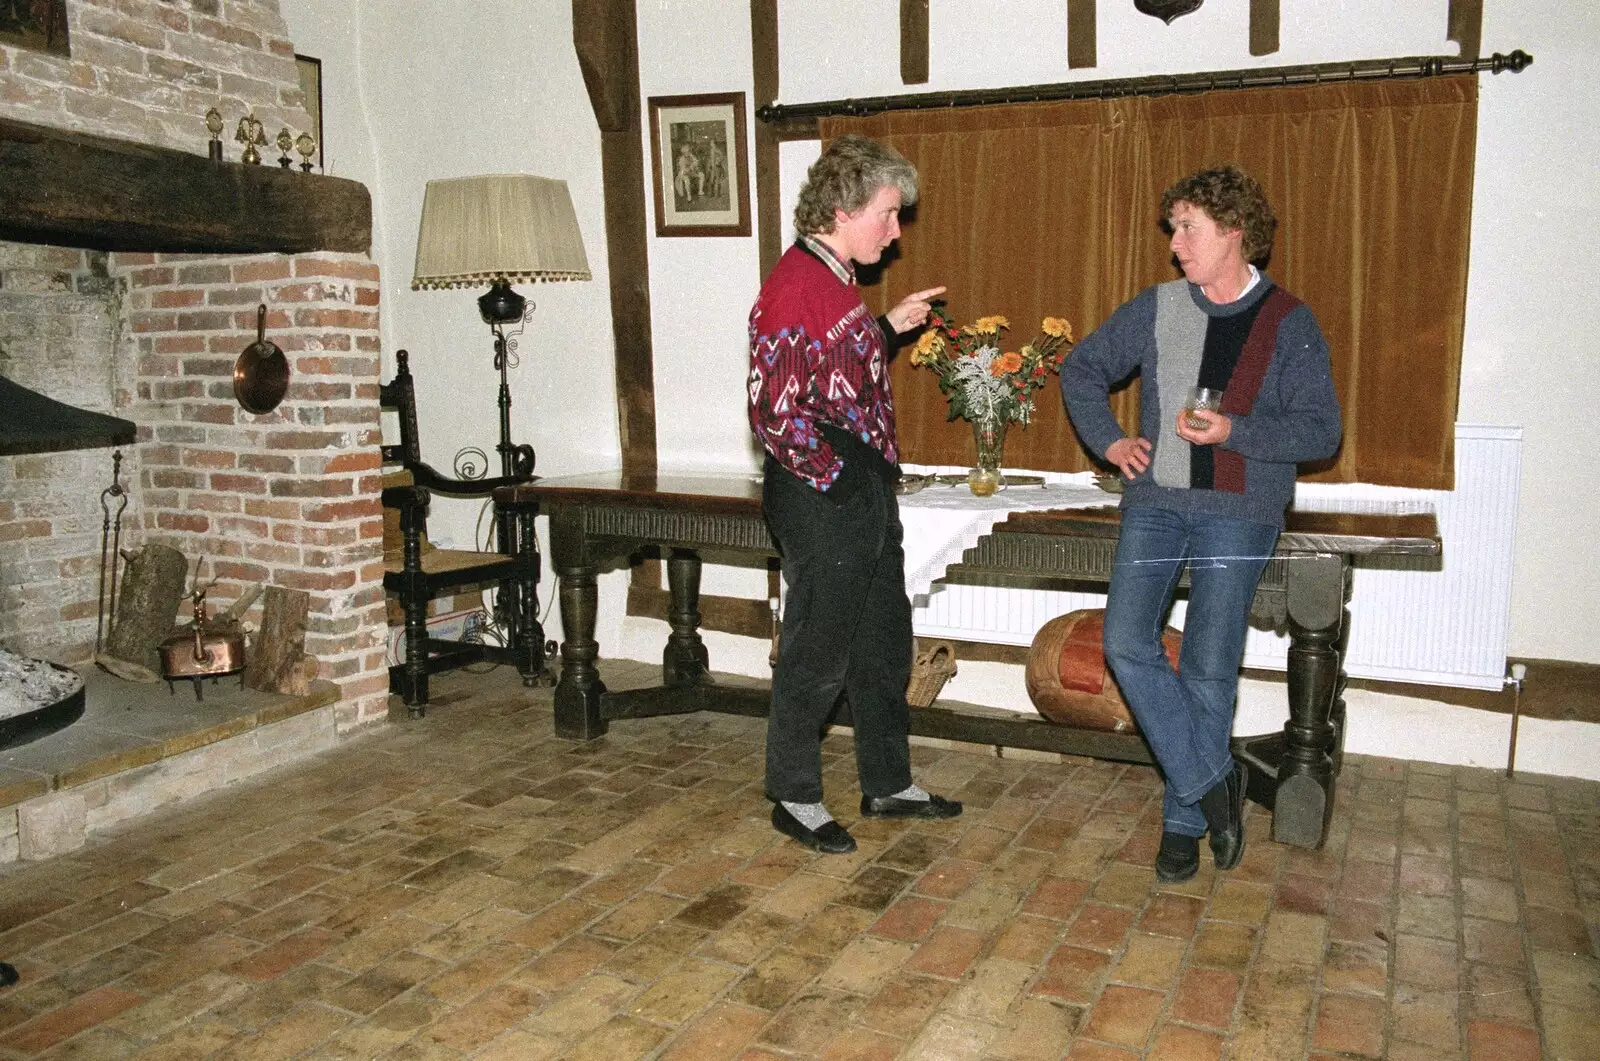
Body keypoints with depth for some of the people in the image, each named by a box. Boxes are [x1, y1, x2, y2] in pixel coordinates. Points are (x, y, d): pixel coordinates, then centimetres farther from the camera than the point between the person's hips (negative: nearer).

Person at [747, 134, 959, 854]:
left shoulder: (834, 280, 12)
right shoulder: (794, 288, -19)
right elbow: (775, 411, -23)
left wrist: (890, 326, 18)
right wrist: (832, 478, -16)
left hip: (868, 496, 10)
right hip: (824, 501, -10)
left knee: (884, 645, 18)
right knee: (817, 655, 4)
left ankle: (888, 785, 33)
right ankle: (795, 799, 22)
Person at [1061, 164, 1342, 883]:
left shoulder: (1290, 324, 0)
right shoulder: (1156, 308, 7)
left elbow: (1321, 431, -2)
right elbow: (1081, 370, 18)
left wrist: (1234, 432, -17)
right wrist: (1108, 441, 4)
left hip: (1238, 514, -3)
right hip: (1154, 504, 3)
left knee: (1208, 671, -1)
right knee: (1127, 645, -12)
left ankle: (1184, 820, 15)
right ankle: (1212, 781, 4)